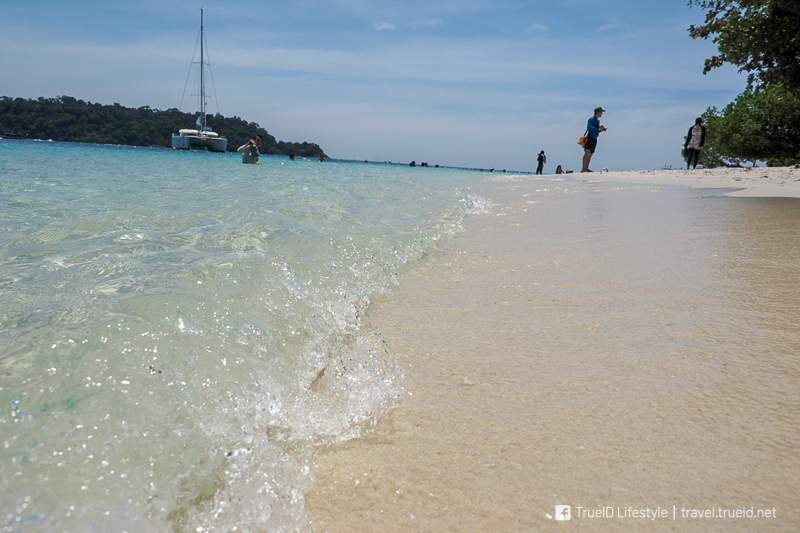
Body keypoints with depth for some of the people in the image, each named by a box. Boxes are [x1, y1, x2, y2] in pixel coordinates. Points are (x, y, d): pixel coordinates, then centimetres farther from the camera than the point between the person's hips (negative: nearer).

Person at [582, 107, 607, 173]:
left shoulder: (598, 121, 21)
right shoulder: (591, 119, -5)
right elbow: (589, 127, -19)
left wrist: (601, 130, 10)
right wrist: (598, 128, -21)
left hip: (594, 139, 9)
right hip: (590, 138, -9)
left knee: (590, 154, 6)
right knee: (587, 152, -17)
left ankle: (586, 169, 8)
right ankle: (583, 168, -22)